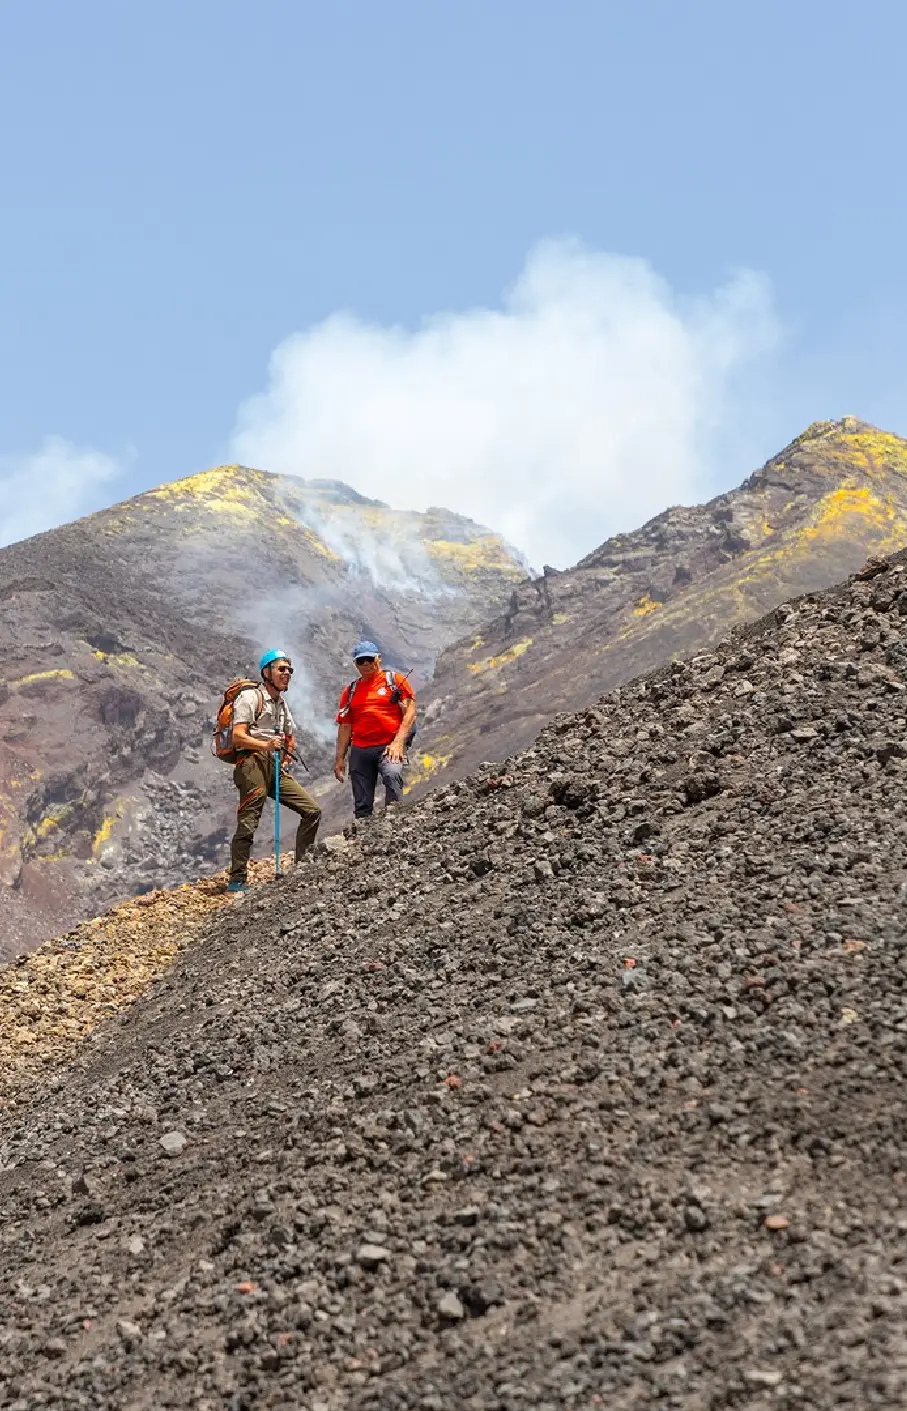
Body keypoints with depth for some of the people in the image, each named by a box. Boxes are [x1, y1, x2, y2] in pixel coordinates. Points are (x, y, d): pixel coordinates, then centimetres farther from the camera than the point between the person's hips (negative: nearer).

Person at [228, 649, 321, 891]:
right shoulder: (250, 697, -2)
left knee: (312, 810, 1)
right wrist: (265, 745, -26)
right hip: (253, 763, -8)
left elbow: (290, 737, 35)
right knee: (248, 823, -11)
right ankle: (236, 880, -5)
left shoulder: (282, 703, 24)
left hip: (278, 769, 8)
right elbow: (238, 736, -11)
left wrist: (286, 757, 14)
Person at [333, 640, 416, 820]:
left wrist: (398, 743, -13)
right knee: (362, 806, 2)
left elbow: (409, 712, -2)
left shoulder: (395, 680, 6)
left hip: (388, 746, -4)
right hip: (359, 750, 4)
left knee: (392, 775, -34)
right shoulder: (351, 690, 18)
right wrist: (340, 758, 13)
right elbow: (345, 726, 20)